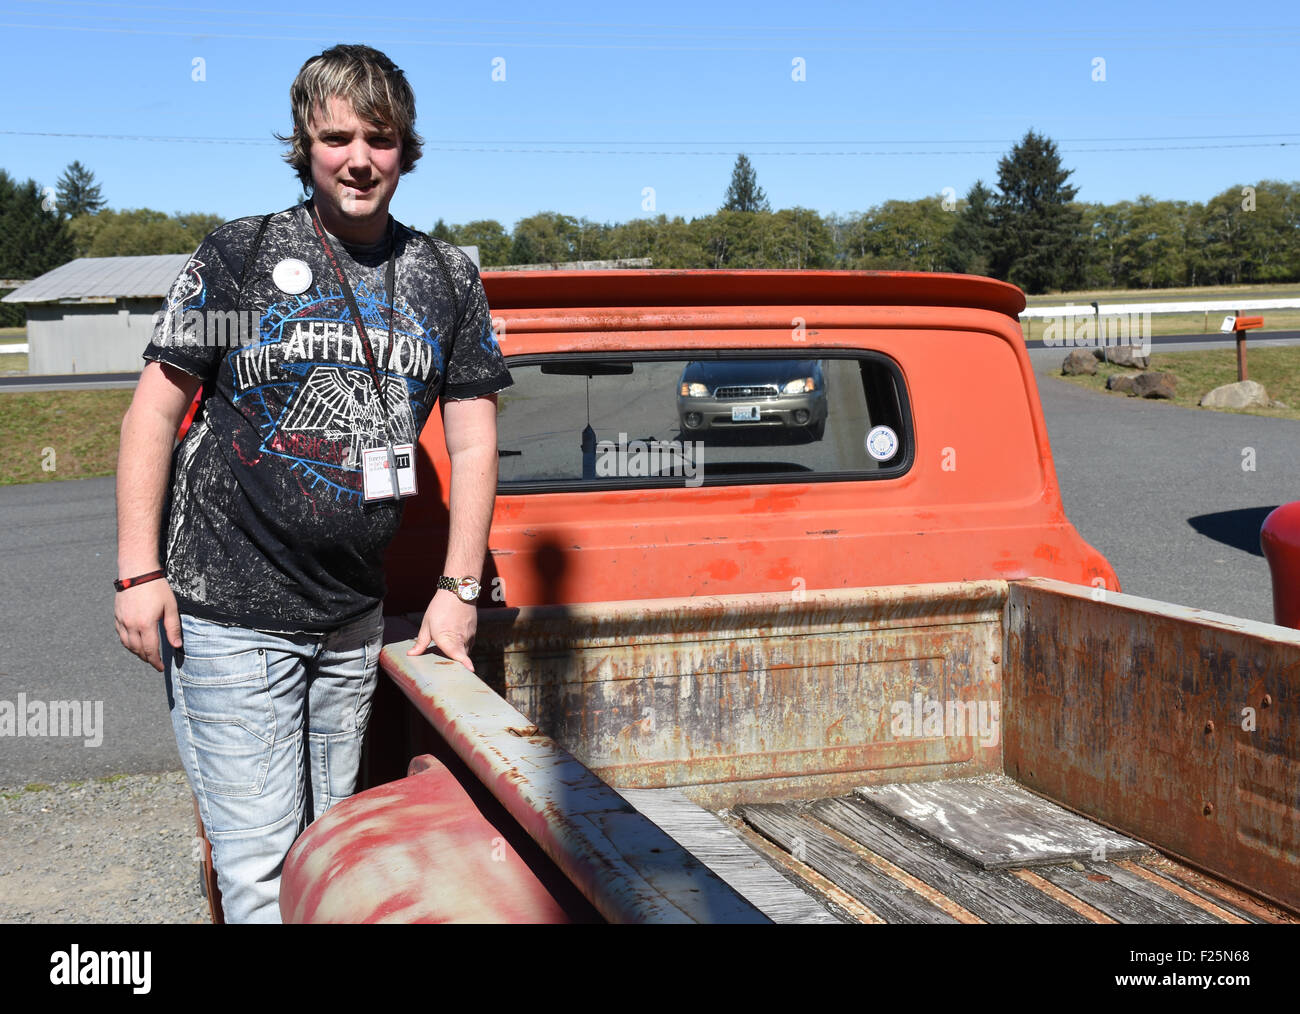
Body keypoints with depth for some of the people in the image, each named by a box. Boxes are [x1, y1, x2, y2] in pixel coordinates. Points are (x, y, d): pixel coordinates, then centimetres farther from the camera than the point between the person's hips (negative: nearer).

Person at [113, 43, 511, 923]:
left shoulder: (447, 280, 7)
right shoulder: (241, 254, -2)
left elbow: (473, 439, 9)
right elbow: (156, 410, -2)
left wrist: (459, 589, 4)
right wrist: (139, 570, -8)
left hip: (354, 617, 4)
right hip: (226, 613, -3)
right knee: (262, 865, -4)